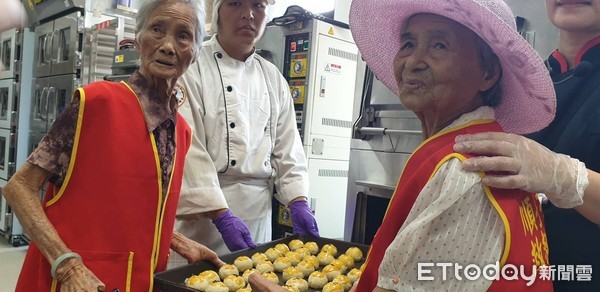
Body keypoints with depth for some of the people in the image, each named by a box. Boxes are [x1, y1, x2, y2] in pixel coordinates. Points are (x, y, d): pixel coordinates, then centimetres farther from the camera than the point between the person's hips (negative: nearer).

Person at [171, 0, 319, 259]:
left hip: (258, 214, 5)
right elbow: (188, 151, -15)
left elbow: (288, 147, 10)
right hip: (202, 212, -5)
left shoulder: (273, 78, 11)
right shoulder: (193, 68, -7)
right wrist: (222, 216, -21)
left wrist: (298, 202, -1)